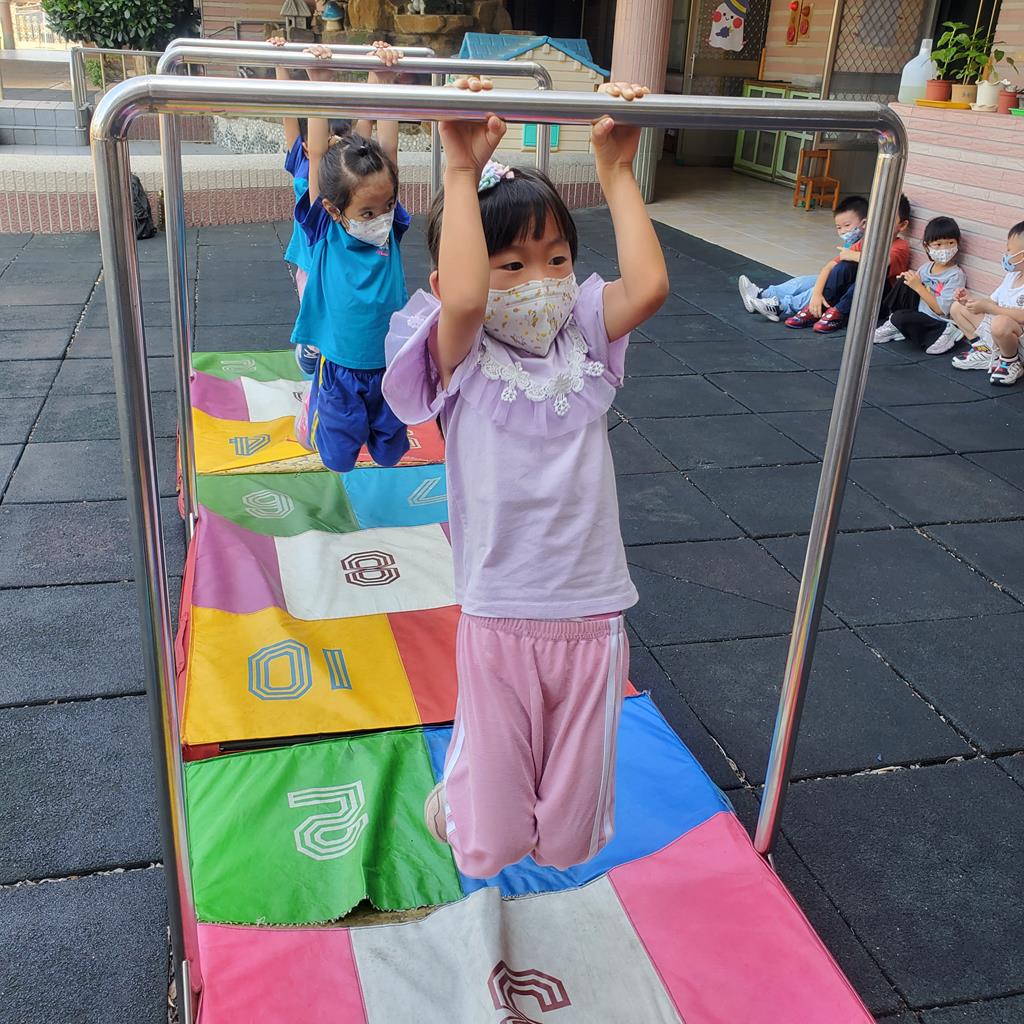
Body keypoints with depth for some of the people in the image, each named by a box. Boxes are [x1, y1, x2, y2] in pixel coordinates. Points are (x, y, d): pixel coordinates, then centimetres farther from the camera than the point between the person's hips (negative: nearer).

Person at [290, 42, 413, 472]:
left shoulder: (389, 226, -5)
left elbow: (387, 150, -8)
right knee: (338, 459, 10)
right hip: (340, 370, -3)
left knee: (389, 453, 16)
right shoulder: (324, 232, -11)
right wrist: (319, 82, -20)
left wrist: (383, 81, -11)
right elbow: (318, 155, -16)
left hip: (390, 366, 3)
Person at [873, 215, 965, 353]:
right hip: (918, 313, 7)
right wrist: (910, 279, -9)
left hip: (938, 323, -7)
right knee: (904, 281, -8)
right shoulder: (925, 267, 5)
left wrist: (918, 286, -20)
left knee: (900, 318, -33)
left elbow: (941, 309, -20)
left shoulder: (956, 275, -14)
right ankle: (893, 323, -4)